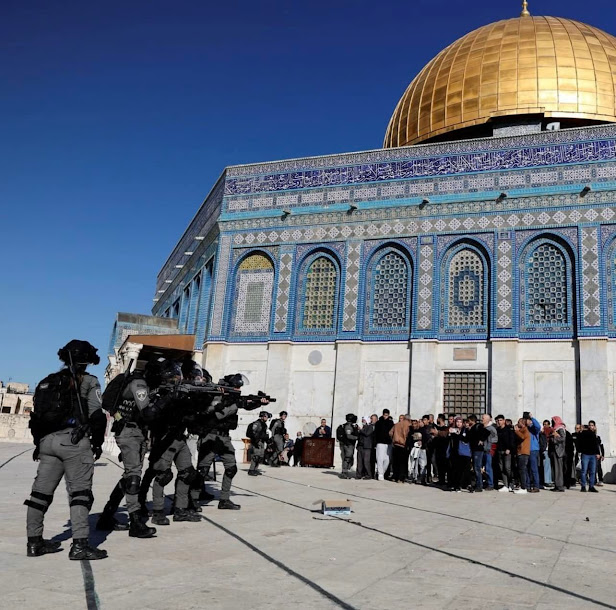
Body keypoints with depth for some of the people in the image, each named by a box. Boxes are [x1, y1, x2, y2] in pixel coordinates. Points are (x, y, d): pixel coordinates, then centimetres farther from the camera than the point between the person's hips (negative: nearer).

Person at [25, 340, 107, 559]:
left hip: (47, 441, 6)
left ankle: (34, 541, 20)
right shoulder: (88, 381, 1)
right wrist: (97, 442, 4)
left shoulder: (47, 383, 19)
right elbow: (96, 415, -6)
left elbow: (37, 415, 19)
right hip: (73, 440, -6)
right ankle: (80, 544, -10)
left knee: (41, 491, 13)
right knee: (80, 491, -5)